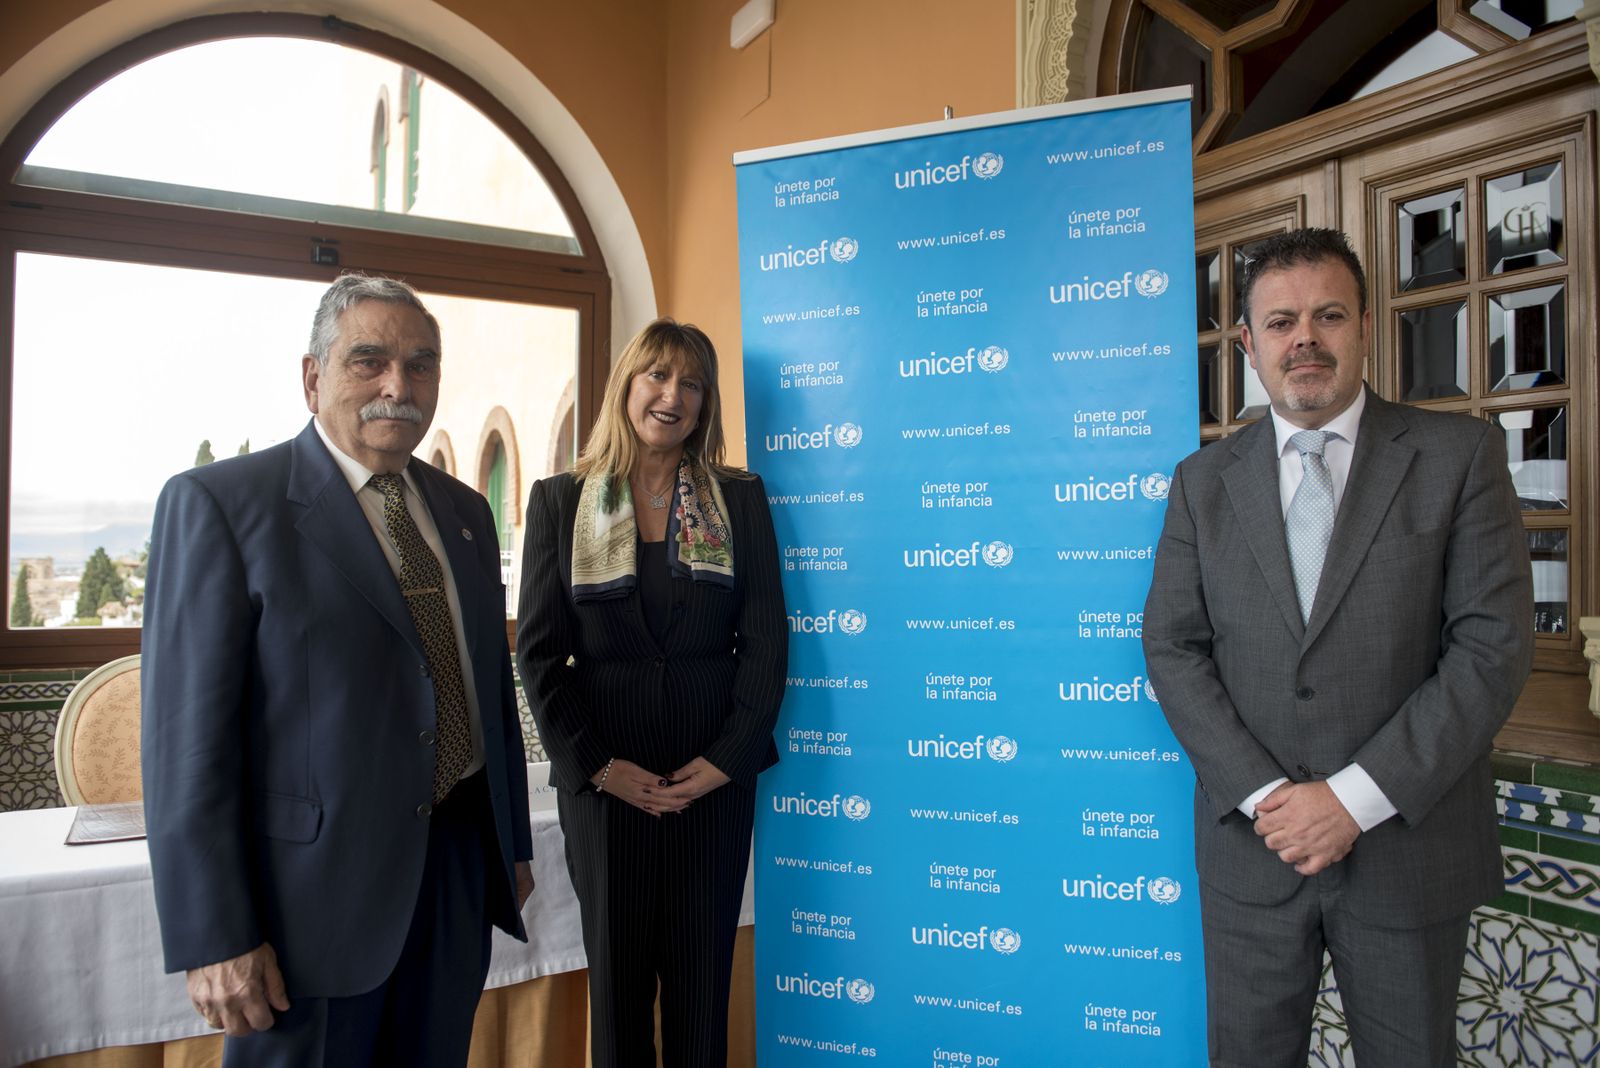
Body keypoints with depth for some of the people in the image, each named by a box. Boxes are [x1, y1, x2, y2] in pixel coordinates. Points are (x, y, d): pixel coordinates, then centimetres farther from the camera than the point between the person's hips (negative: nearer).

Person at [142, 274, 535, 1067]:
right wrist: (214, 940, -14)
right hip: (312, 888, -5)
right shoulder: (217, 503, -9)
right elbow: (188, 738, -13)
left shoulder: (465, 512, 9)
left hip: (460, 871, 6)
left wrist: (513, 845, 15)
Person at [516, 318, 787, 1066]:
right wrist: (594, 765, -10)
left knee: (703, 970, 11)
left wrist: (729, 756, -9)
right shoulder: (560, 501, 1)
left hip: (715, 772, 1)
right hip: (604, 773, 0)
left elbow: (766, 638, -1)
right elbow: (537, 650, -2)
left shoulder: (740, 499, 3)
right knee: (616, 969, 12)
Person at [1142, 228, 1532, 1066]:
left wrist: (1357, 796, -15)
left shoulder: (1459, 454, -2)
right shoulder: (1204, 481, 4)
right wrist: (1265, 796, -12)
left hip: (1409, 847, -1)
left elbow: (1494, 643, -9)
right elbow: (1172, 647, -1)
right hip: (1251, 842, 2)